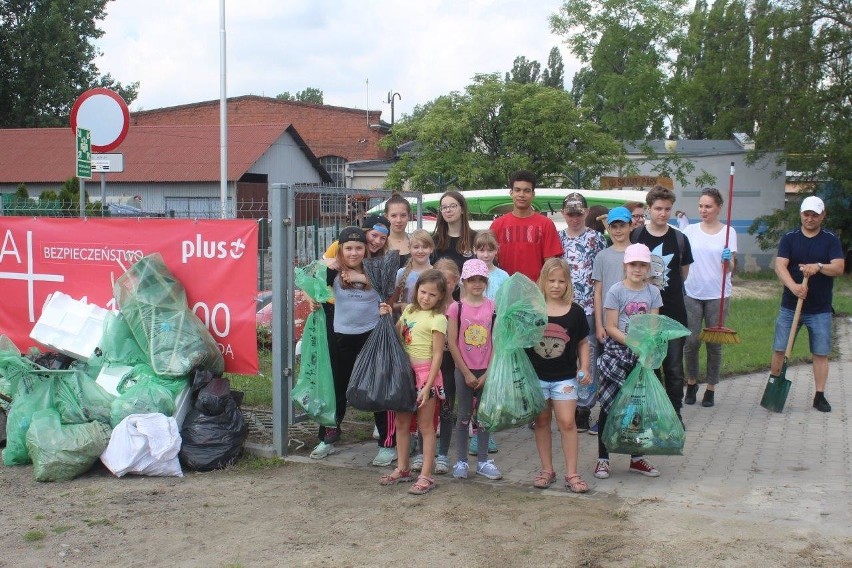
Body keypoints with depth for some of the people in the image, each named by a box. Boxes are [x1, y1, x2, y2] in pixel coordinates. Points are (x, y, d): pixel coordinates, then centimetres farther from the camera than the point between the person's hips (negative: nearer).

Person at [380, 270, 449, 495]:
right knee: (401, 422, 12)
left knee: (425, 426, 0)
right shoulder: (409, 311, 11)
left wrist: (427, 386, -17)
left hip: (425, 373, -6)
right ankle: (402, 469, 25)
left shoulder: (437, 319, -10)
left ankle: (426, 476, 5)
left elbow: (437, 355, -13)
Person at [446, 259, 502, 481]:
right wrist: (467, 373, -8)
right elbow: (452, 343, -6)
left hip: (486, 371, 2)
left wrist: (487, 373, -6)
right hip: (464, 370, -2)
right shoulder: (456, 307, -6)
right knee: (464, 416, 4)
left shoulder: (493, 307, -1)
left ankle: (483, 461, 19)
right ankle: (461, 461, 14)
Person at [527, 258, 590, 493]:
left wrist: (584, 368, -3)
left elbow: (583, 343, 7)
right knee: (542, 421, 10)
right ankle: (546, 470, 21)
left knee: (567, 422, -3)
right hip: (536, 376, 1)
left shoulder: (575, 312, -2)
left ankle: (571, 474, 5)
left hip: (565, 377, -1)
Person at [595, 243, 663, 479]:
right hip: (617, 353, -4)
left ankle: (636, 458, 21)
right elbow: (611, 328, -9)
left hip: (642, 356, 4)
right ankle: (602, 458, 6)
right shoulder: (616, 291, -6)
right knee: (609, 404, -2)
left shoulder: (653, 292, 6)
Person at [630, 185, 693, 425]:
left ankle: (675, 412, 15)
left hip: (673, 312, 0)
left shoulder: (679, 239, 2)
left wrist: (667, 287, 8)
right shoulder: (635, 237, -1)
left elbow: (683, 272, 13)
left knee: (674, 367, 4)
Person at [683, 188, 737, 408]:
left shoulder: (728, 232, 0)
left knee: (714, 343, 5)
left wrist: (728, 260, -26)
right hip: (691, 293, 1)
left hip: (718, 295, -1)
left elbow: (730, 268, -5)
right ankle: (691, 383, 21)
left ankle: (711, 388, 17)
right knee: (691, 341, 0)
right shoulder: (690, 230, 4)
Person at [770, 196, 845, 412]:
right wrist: (793, 286, -29)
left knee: (821, 353, 4)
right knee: (779, 349, 3)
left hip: (820, 309, 0)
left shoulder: (831, 240, 2)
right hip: (790, 306, 0)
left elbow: (839, 268, -9)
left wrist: (819, 267, -29)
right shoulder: (789, 239, 1)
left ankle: (819, 396, 12)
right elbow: (780, 266, -11)